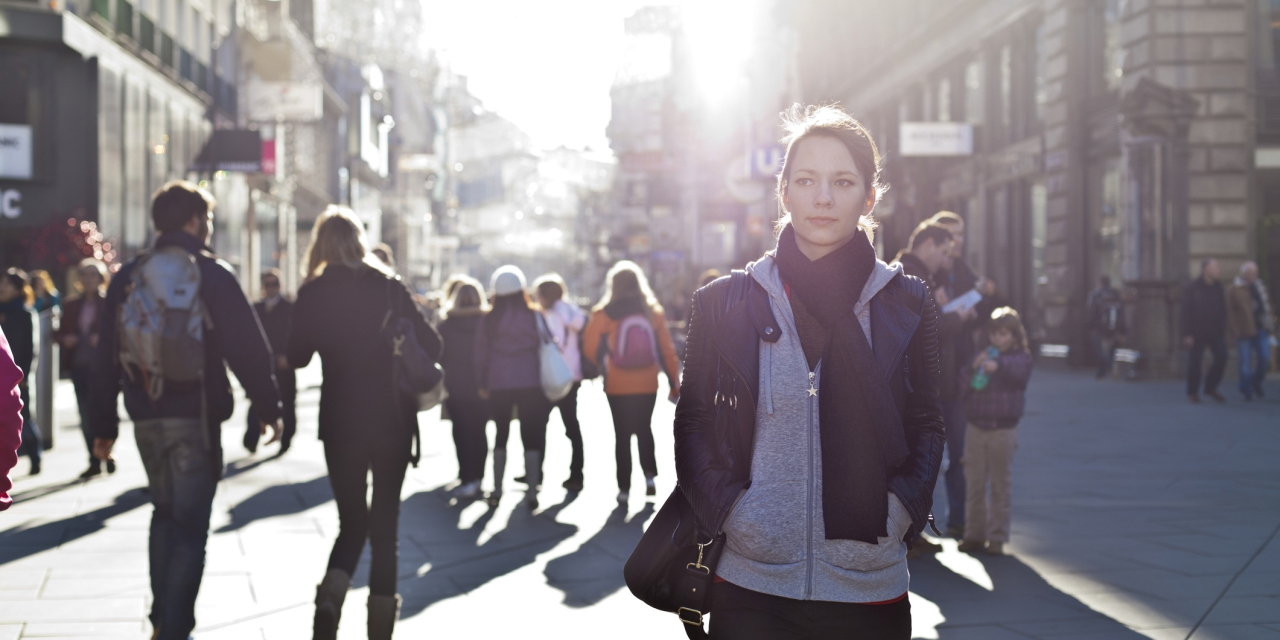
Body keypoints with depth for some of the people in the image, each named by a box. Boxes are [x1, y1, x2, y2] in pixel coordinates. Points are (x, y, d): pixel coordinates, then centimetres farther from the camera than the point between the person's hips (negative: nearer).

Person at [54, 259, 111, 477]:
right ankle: (94, 461, 10)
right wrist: (64, 338, -3)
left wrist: (101, 338, -20)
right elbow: (59, 332, 18)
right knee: (86, 416, 3)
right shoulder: (72, 306, 14)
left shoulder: (110, 303, -1)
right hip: (78, 365, 4)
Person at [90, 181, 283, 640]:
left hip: (146, 417, 5)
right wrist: (269, 407, 1)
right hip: (196, 415, -5)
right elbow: (248, 348, -9)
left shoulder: (128, 277, 7)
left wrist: (103, 425, 12)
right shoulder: (213, 275, -7)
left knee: (165, 512, 20)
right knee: (190, 523, 0)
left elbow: (106, 356, 8)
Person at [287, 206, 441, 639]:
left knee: (351, 523, 12)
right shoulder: (389, 287, -2)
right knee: (385, 526, 10)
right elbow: (430, 345, -4)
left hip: (340, 423, 0)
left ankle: (329, 602, -13)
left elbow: (297, 357, 4)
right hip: (392, 420, 0)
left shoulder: (312, 294, -3)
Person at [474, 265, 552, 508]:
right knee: (531, 436, 2)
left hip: (499, 385, 1)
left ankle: (497, 490, 14)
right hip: (530, 383, -1)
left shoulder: (489, 319, 0)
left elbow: (481, 353, 4)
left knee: (501, 435, 13)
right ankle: (532, 491, -3)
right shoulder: (534, 315, -2)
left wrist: (483, 384, 15)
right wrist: (546, 381, 10)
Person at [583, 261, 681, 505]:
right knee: (644, 429, 20)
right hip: (647, 384, 2)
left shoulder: (604, 314, -8)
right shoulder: (653, 312, -2)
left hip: (617, 386, -2)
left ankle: (624, 487, 7)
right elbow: (667, 349, -1)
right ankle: (650, 475, 6)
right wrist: (674, 383, 6)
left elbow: (590, 347, -2)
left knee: (622, 435, 8)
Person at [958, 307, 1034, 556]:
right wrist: (974, 366, -14)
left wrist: (998, 366, -39)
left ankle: (997, 537, 10)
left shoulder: (1020, 357, 2)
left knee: (1000, 486, 2)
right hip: (976, 427, 3)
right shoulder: (983, 356, 12)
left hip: (1003, 430, -3)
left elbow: (1019, 374, -21)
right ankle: (974, 533, 16)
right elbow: (961, 381, 5)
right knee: (974, 485, 6)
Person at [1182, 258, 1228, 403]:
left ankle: (1210, 387, 13)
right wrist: (1187, 335, -14)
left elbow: (1223, 310, 15)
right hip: (1198, 331, -5)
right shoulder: (1192, 289, -8)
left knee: (1221, 357, -4)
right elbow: (1186, 313, -10)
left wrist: (1223, 330, 11)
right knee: (1195, 361, 0)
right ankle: (1192, 393, 13)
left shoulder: (1217, 287, 9)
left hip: (1215, 330, 5)